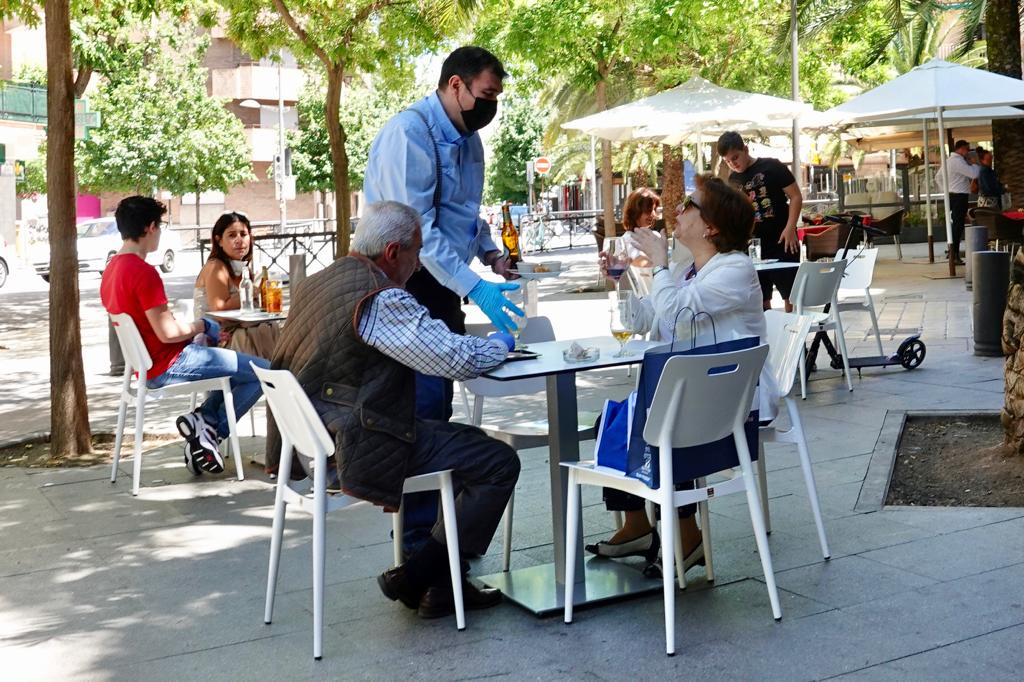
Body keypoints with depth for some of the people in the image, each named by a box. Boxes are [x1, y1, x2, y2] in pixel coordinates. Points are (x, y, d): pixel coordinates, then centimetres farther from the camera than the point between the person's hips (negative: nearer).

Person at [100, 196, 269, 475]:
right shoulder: (144, 272, -20)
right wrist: (201, 326, -4)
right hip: (168, 367, -10)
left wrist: (194, 333, 12)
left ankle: (204, 419, 10)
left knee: (236, 365, 28)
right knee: (266, 372, -9)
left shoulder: (111, 270, 10)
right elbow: (167, 332, -24)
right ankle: (212, 427, -2)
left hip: (148, 365, 10)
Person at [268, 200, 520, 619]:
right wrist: (501, 345, -1)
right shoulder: (381, 299, -19)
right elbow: (457, 360, -22)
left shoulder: (313, 285, 10)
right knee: (499, 464, -1)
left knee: (469, 442, 23)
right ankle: (415, 580, 5)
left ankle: (441, 584, 23)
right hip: (362, 457, -10)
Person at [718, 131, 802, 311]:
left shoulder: (772, 167, -6)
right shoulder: (733, 180, 9)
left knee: (791, 294, 0)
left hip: (781, 242, -5)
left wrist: (790, 228, -15)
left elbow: (796, 196, -6)